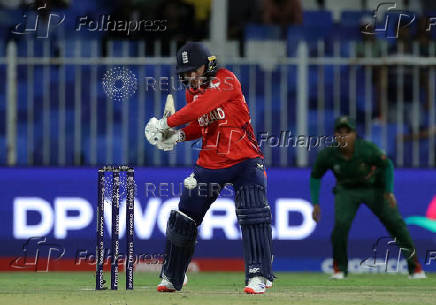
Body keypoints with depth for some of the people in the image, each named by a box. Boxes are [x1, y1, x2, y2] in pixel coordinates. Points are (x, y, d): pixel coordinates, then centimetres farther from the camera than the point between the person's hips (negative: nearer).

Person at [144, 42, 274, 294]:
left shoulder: (226, 80, -15)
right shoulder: (193, 91, 7)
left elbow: (201, 108, -27)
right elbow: (200, 125, 12)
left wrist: (168, 123, -26)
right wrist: (179, 136, -9)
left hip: (245, 161, -6)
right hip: (210, 164, 6)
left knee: (253, 215, -20)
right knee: (183, 218, 7)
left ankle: (258, 276, -15)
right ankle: (171, 278, 20)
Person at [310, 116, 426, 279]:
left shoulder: (367, 149, -30)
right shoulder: (327, 155, -22)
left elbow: (387, 165, -13)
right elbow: (315, 176, -4)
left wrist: (389, 192, -19)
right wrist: (315, 203, -9)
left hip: (374, 188, -1)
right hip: (346, 191, 1)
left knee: (395, 222, -6)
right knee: (341, 224, -20)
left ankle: (414, 266, 8)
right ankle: (339, 268, 0)